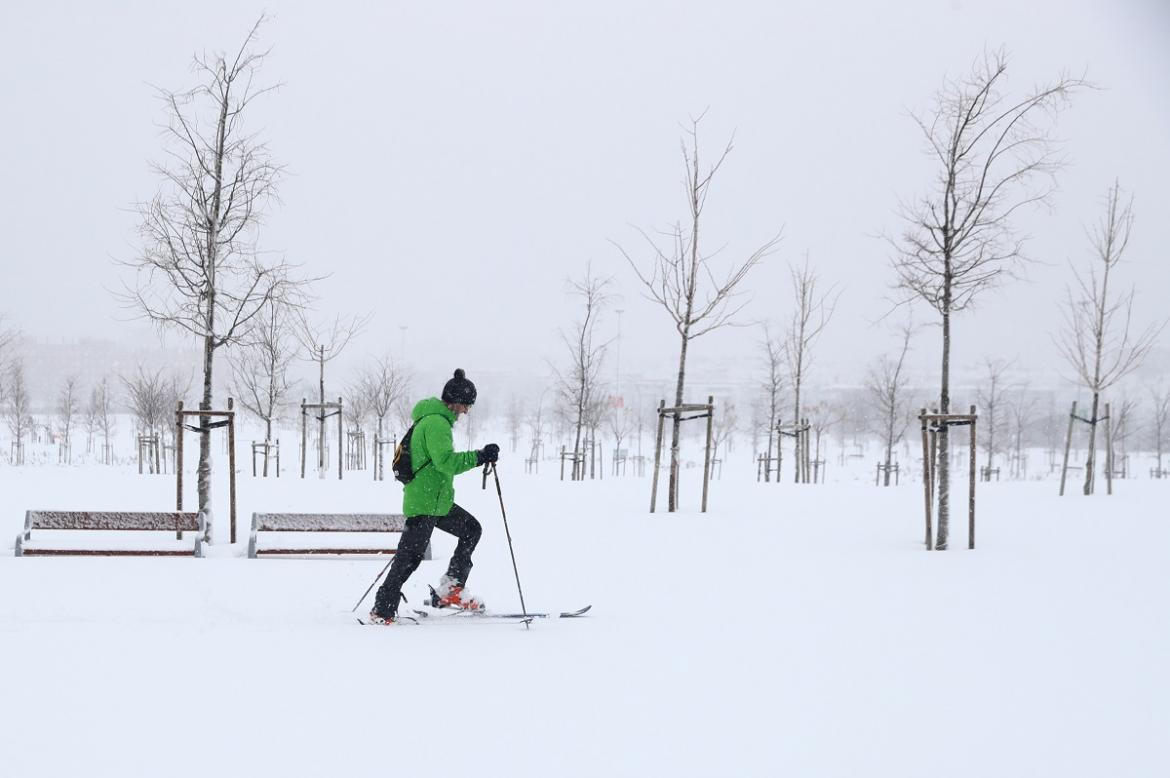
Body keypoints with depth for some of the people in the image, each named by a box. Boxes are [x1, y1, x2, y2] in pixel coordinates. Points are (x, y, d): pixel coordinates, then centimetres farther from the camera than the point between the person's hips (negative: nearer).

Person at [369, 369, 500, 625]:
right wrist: (480, 456, -22)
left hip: (437, 501, 11)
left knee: (471, 529, 16)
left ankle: (451, 589, 13)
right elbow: (446, 462, -26)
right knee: (410, 557, -8)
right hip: (425, 503, -11)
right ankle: (383, 611, -5)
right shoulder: (436, 423, -17)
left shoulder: (431, 419, 16)